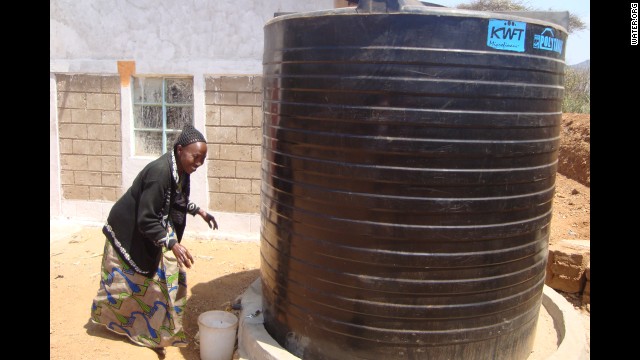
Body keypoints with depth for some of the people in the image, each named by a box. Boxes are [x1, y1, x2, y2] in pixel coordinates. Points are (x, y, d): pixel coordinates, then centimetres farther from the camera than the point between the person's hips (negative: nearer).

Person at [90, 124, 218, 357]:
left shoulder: (180, 169, -9)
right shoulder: (160, 172, -35)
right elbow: (146, 221, -34)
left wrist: (199, 211, 3)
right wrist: (173, 245, -40)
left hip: (156, 229, 8)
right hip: (129, 233, -8)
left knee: (168, 277, 8)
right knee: (126, 281, 11)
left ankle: (155, 332, 23)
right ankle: (103, 316, 40)